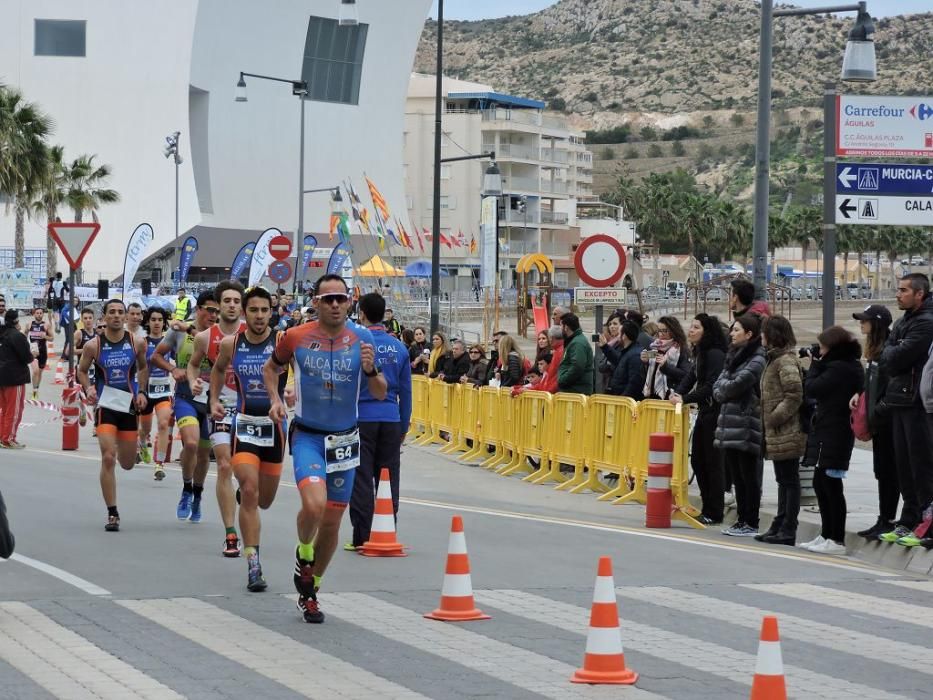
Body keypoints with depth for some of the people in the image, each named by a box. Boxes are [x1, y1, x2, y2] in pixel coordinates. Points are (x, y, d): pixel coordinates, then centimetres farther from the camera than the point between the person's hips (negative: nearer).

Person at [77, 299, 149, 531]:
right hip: (106, 405, -3)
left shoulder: (137, 343, -3)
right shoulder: (94, 345, -8)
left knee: (128, 463, 12)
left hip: (129, 404, 3)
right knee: (108, 458, -15)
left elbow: (143, 368, 14)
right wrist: (88, 389, -12)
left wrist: (141, 392, 1)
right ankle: (112, 514, -7)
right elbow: (81, 370, 6)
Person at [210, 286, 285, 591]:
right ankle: (253, 565, -16)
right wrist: (214, 399, 11)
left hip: (274, 424, 0)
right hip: (244, 423, 0)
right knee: (249, 491, -16)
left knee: (264, 499, 14)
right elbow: (218, 368, 21)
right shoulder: (230, 343, -1)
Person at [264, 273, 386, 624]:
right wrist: (275, 399, -3)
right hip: (307, 436, -3)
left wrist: (370, 370, -19)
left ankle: (310, 592, 28)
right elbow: (270, 368, 14)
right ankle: (303, 553, 6)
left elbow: (380, 394, 1)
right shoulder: (295, 337, -6)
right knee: (314, 505, -27)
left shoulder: (362, 339, -3)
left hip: (345, 439, 3)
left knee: (332, 521, 9)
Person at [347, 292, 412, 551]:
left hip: (363, 419, -4)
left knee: (361, 481, 0)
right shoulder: (399, 348, 7)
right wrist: (403, 428, 19)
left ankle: (362, 537, -1)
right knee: (388, 480, 8)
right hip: (391, 420, 4)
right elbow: (405, 391, 12)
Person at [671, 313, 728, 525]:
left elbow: (711, 386, -23)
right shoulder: (699, 353, 13)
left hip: (715, 414, -10)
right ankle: (707, 510, 21)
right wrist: (677, 394, -7)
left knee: (713, 463, -3)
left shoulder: (715, 354, -16)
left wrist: (686, 398, -23)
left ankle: (714, 514, 4)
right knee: (697, 461, 13)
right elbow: (690, 377, 11)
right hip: (704, 412, 10)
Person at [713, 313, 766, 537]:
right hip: (729, 423, 8)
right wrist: (723, 392, -7)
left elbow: (738, 384, -18)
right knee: (736, 474, 11)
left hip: (746, 424, -8)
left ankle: (751, 524, 2)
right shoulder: (734, 354, 17)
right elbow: (719, 385, 14)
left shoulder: (757, 359, -10)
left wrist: (722, 389, 0)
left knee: (748, 475, -3)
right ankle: (742, 520, 18)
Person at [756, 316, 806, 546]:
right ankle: (780, 526, 21)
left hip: (786, 433, -10)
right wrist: (768, 418, 14)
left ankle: (787, 530, -2)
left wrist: (775, 417, -19)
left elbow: (794, 395, -22)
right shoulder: (775, 358, 16)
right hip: (778, 432, 10)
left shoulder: (786, 361, -14)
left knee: (789, 480, -5)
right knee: (784, 480, 15)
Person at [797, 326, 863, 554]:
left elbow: (811, 389, -16)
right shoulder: (853, 367, 13)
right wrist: (819, 365, 9)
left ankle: (837, 540, -3)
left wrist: (815, 365, -4)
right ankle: (827, 535, 24)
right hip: (839, 434, 10)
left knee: (831, 486, -6)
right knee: (820, 483, 18)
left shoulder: (838, 369, -18)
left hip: (832, 435, -10)